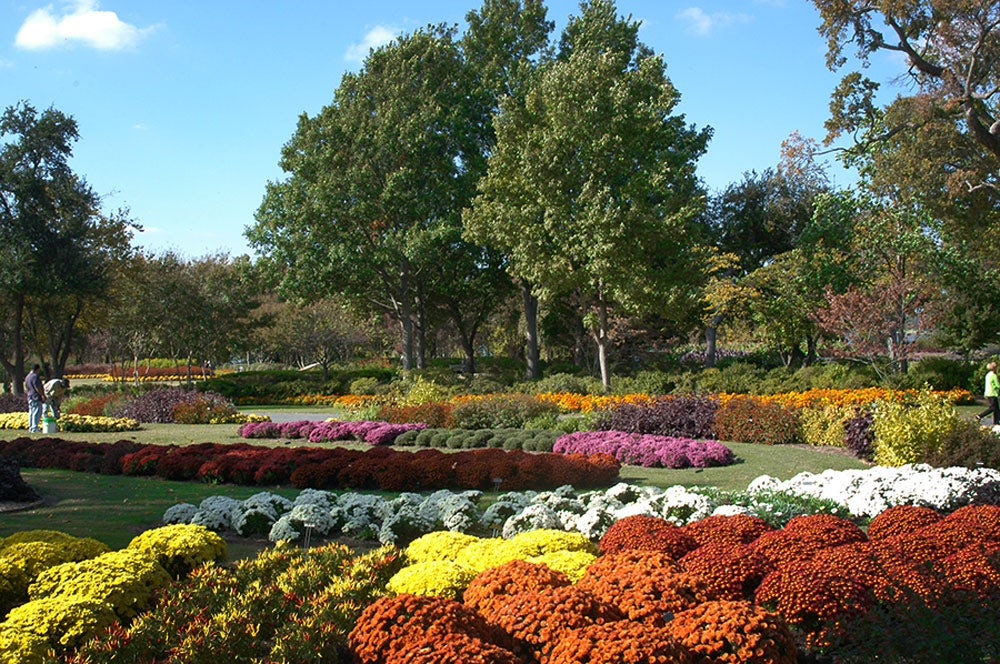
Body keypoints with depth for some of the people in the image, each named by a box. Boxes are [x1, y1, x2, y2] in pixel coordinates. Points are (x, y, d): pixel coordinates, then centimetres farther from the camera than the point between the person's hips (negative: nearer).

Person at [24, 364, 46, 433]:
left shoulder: (27, 376, 16)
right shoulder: (35, 376, -15)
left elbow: (26, 388, 21)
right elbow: (37, 387, -19)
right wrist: (43, 395, -14)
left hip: (30, 397, 10)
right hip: (36, 397, -10)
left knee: (31, 412, 12)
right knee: (37, 412, -9)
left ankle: (31, 427, 15)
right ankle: (35, 427, -12)